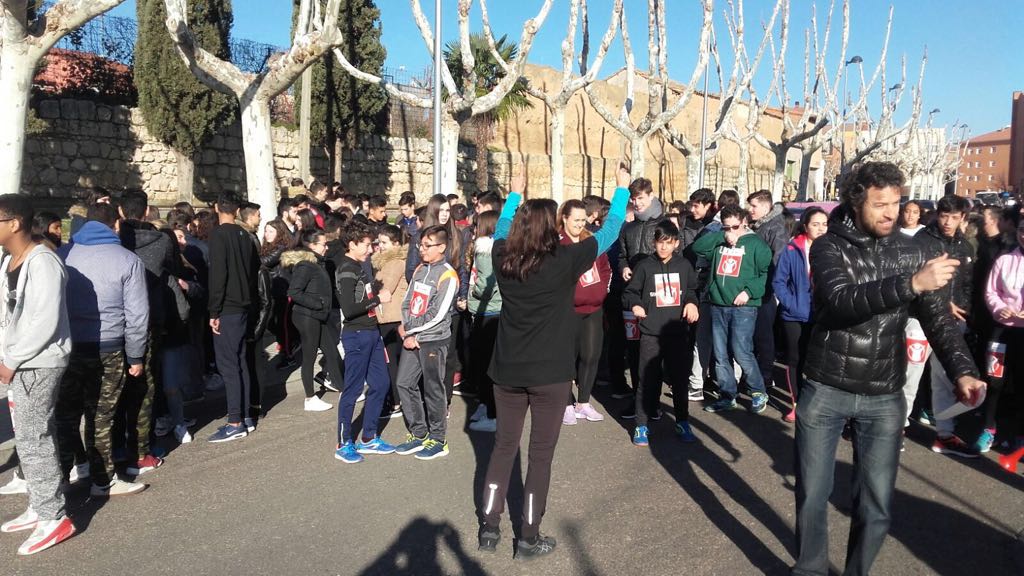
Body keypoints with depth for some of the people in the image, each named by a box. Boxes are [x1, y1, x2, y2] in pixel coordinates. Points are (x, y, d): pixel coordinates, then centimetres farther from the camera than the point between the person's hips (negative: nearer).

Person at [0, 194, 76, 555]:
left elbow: (45, 323, -21)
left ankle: (54, 518, 4)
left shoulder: (42, 262, -17)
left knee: (33, 439, -5)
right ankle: (39, 508, 26)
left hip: (39, 363, -9)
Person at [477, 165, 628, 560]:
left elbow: (501, 228, 20)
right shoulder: (565, 260, -15)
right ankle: (529, 538, 16)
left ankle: (489, 528, 22)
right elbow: (610, 231, -3)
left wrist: (514, 193, 33)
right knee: (541, 453, 7)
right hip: (550, 374, -4)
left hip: (507, 370, 4)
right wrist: (622, 188, 11)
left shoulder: (503, 258, -4)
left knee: (504, 446, 16)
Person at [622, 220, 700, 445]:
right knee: (647, 380, 0)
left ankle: (682, 423, 26)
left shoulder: (684, 265, 6)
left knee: (679, 379, 11)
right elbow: (630, 293, 1)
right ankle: (641, 425, 11)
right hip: (651, 333, -2)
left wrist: (691, 302, 0)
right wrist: (635, 305, -19)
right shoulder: (645, 266, -1)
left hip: (678, 332, 2)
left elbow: (692, 289, 20)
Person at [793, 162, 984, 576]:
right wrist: (912, 283, -33)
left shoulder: (909, 250, 4)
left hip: (884, 398, 3)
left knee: (876, 504, 7)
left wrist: (963, 370, -12)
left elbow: (936, 316, 2)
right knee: (812, 494, 8)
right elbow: (843, 300, -24)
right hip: (825, 392, -2)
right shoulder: (828, 248, -7)